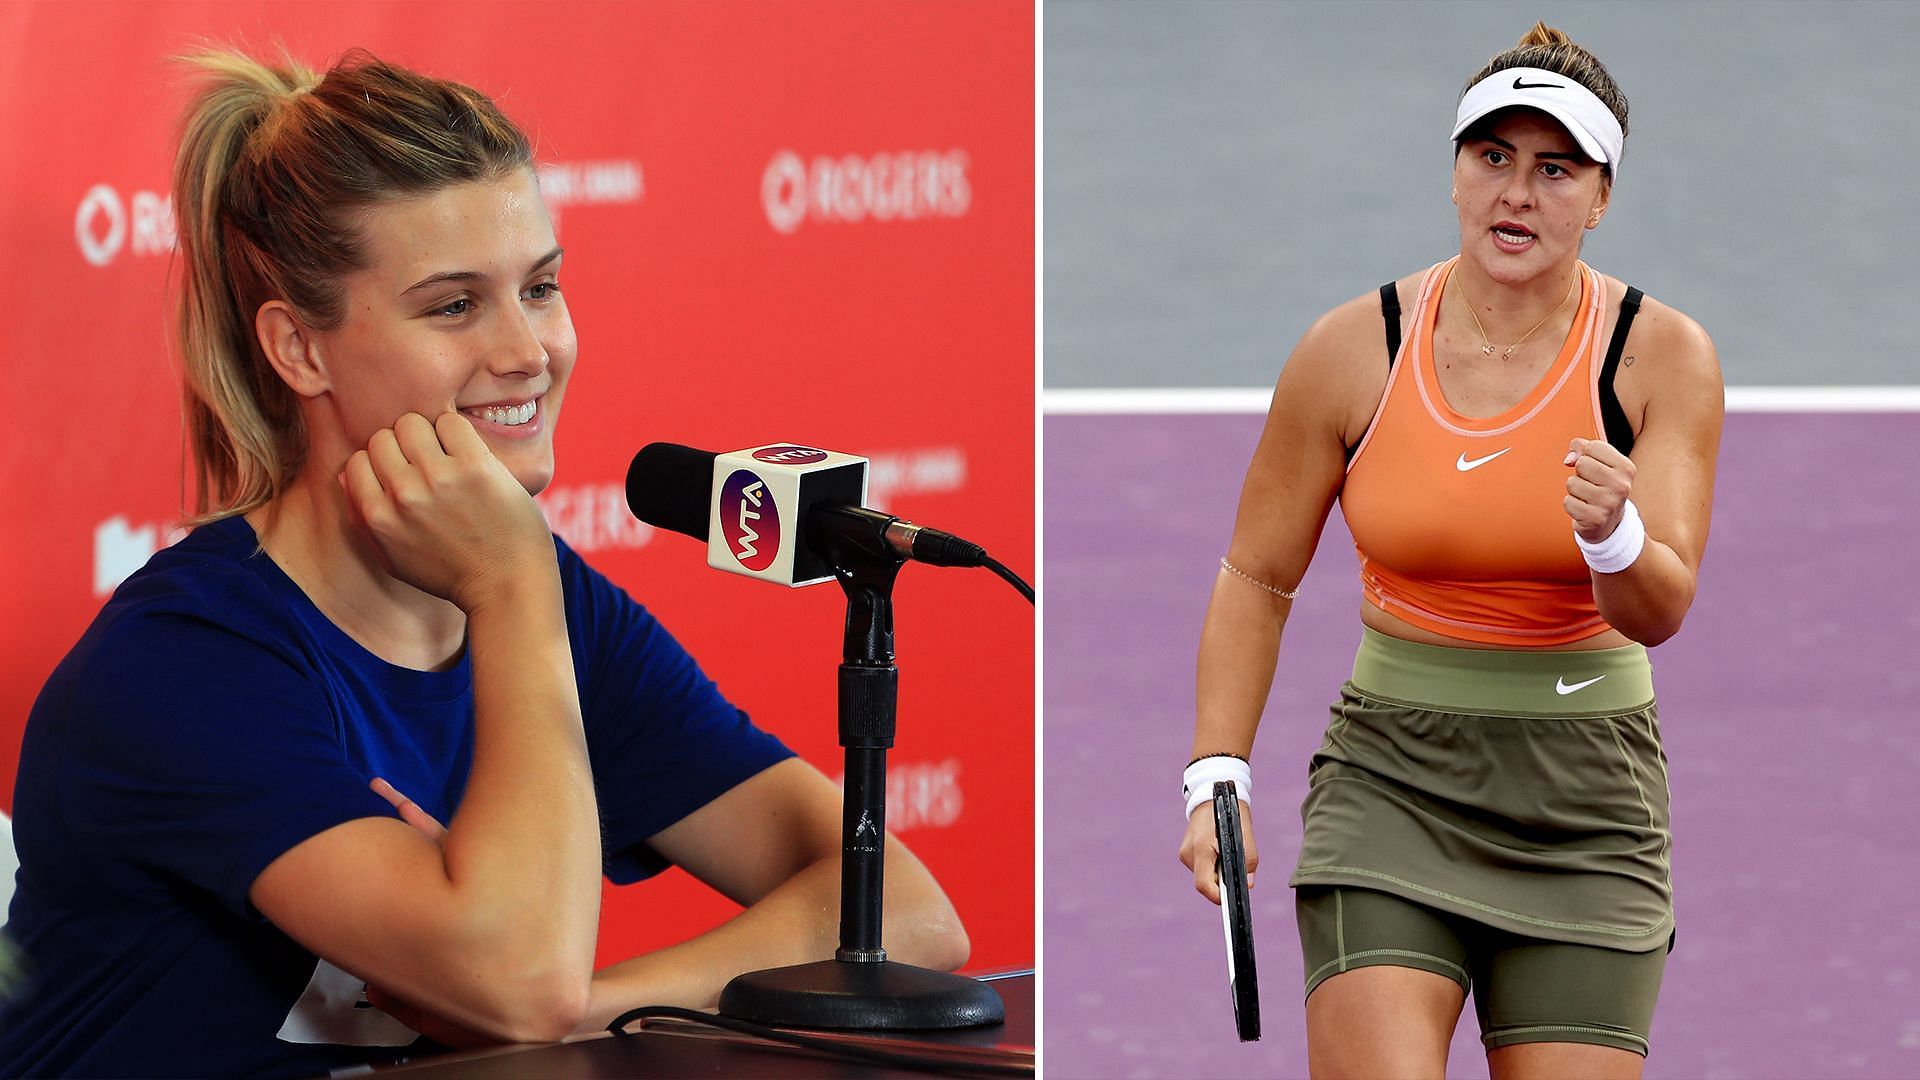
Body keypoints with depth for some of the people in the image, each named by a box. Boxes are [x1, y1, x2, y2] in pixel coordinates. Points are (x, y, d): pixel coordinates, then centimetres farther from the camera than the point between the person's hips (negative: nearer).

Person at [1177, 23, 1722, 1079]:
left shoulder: (1662, 356, -5)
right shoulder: (1354, 348, -3)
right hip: (1389, 780, 0)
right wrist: (1215, 778, -2)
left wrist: (1614, 537, -33)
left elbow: (1661, 613, -11)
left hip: (1585, 795, 1)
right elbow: (1257, 577, 7)